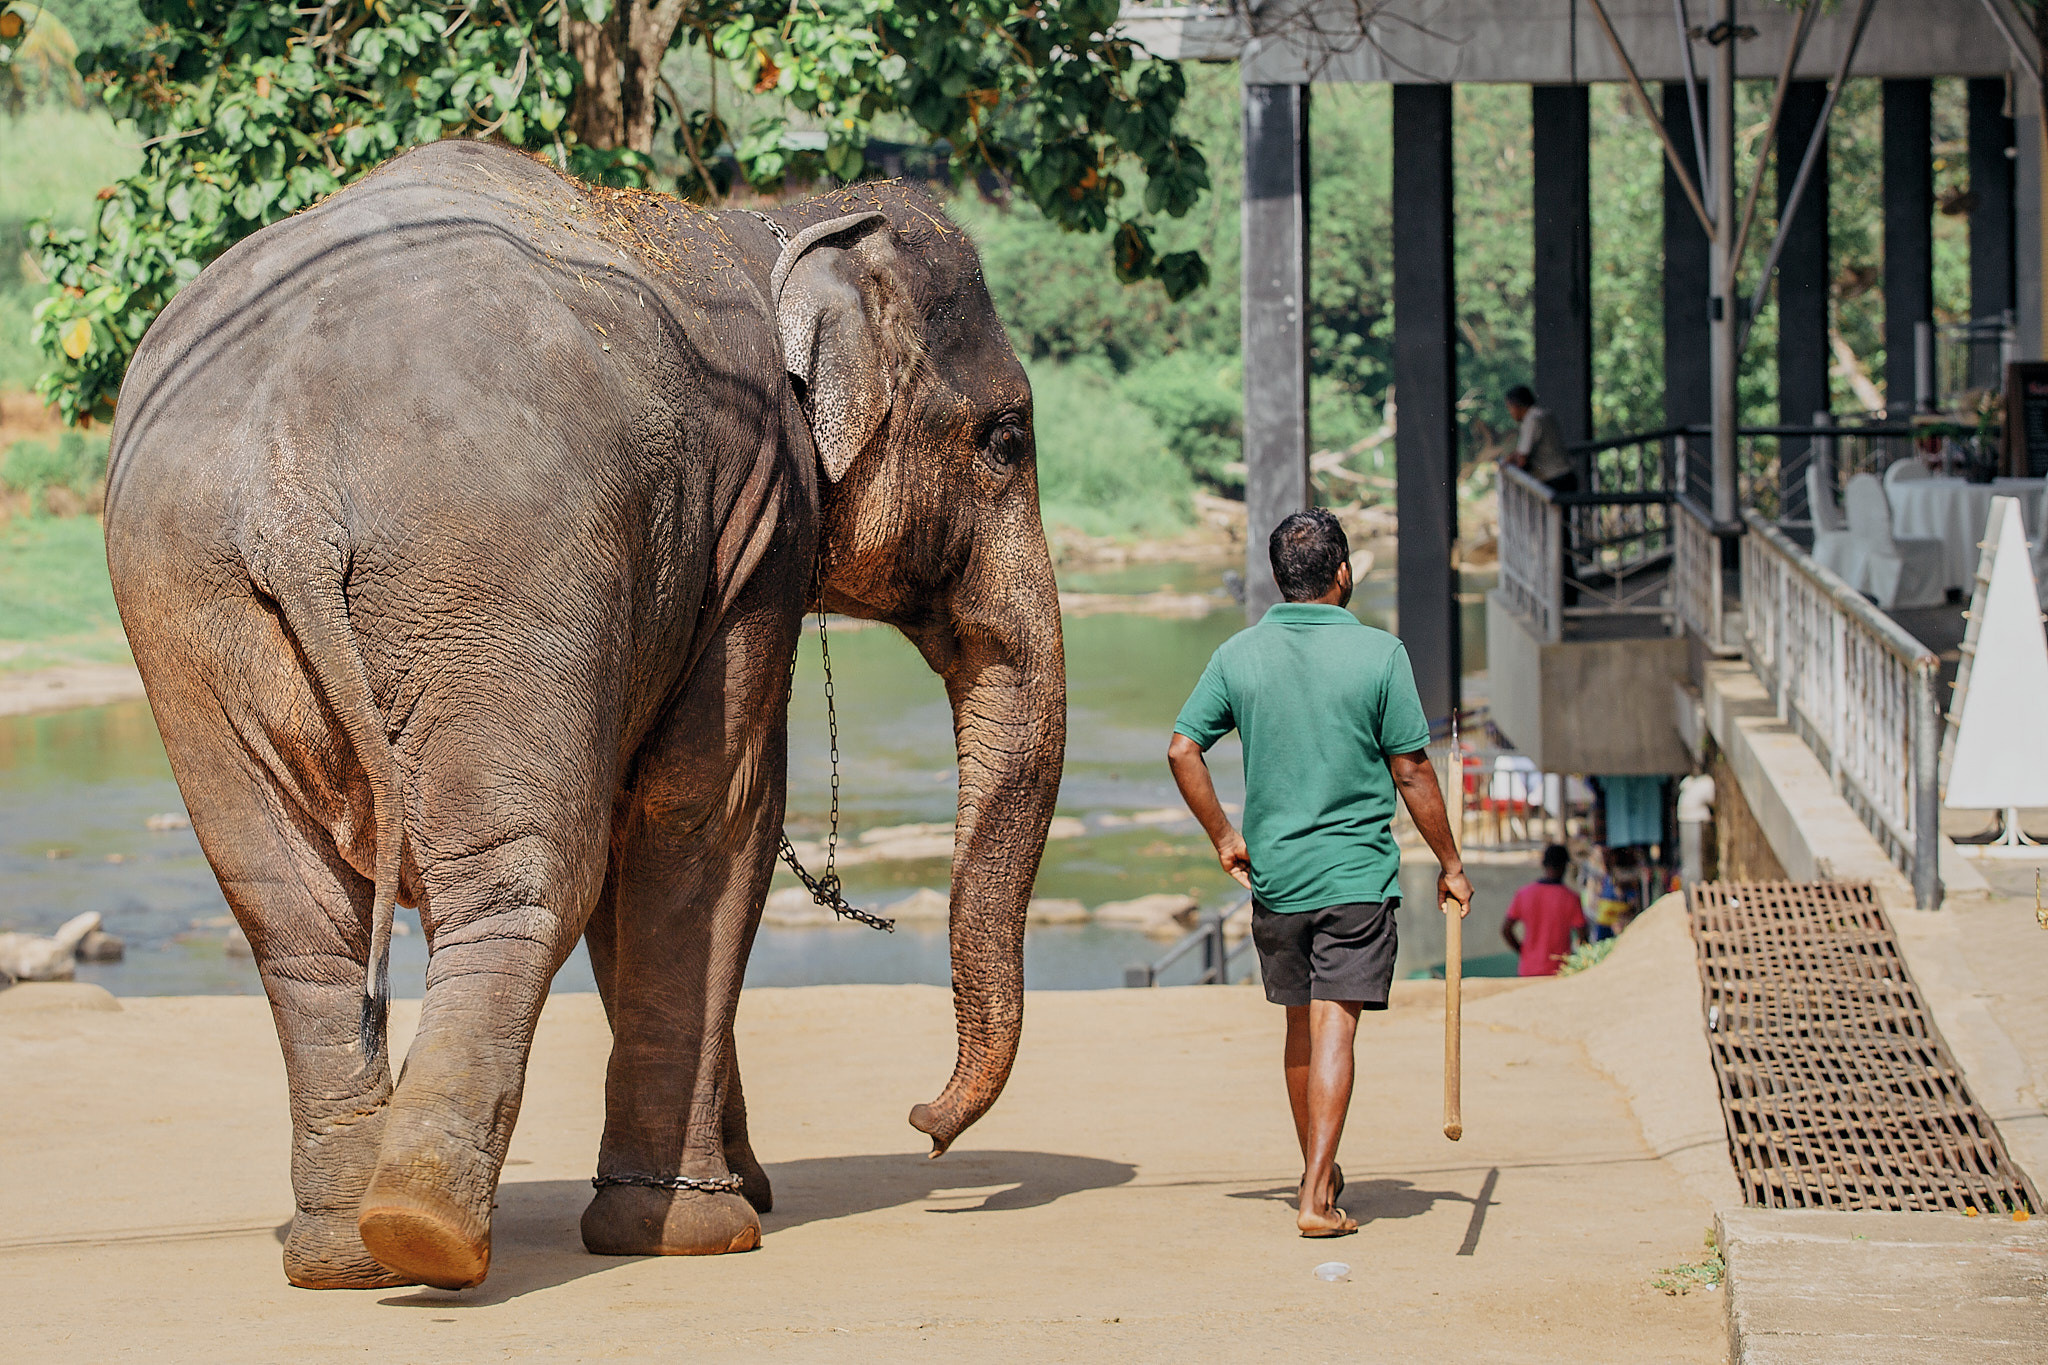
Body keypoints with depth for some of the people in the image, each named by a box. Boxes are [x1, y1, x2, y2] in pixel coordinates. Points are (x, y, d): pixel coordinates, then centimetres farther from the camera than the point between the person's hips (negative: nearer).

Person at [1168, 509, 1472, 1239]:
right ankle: (1316, 1198, -13)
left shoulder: (1240, 654, 0)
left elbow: (1182, 749, 0)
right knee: (1334, 1027, -5)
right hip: (1357, 874, -3)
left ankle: (1318, 1172, 32)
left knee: (1301, 1025, 18)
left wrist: (1224, 837, 12)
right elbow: (1412, 774, -7)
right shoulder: (1378, 654, -9)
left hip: (1273, 874, 3)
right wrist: (1450, 864, 4)